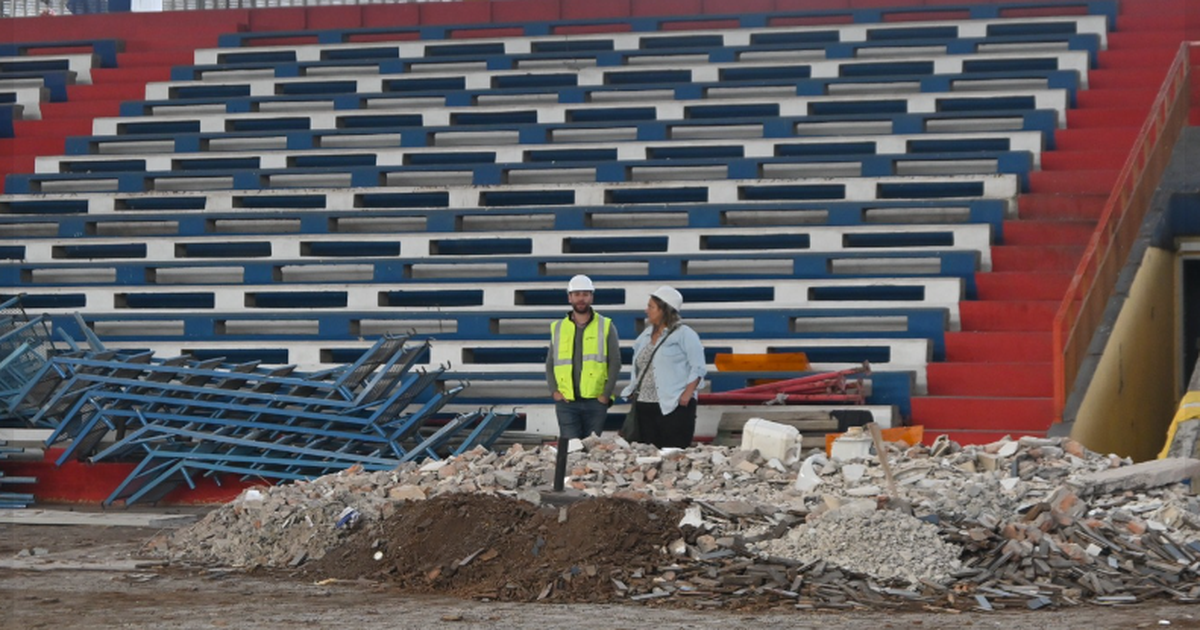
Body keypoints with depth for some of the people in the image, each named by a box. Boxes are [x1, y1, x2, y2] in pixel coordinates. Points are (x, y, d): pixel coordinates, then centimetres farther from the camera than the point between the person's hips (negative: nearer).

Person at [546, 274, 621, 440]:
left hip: (596, 401, -1)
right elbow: (550, 364, 15)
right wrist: (554, 391, 0)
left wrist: (606, 394, -6)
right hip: (566, 402, 1)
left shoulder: (606, 326, 6)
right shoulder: (558, 328, 12)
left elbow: (615, 363, 3)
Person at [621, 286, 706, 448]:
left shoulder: (684, 334, -3)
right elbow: (637, 368, 25)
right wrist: (632, 391, 13)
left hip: (674, 406, -7)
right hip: (645, 407, 7)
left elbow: (698, 368, -7)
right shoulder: (646, 335, 18)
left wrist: (687, 394, -17)